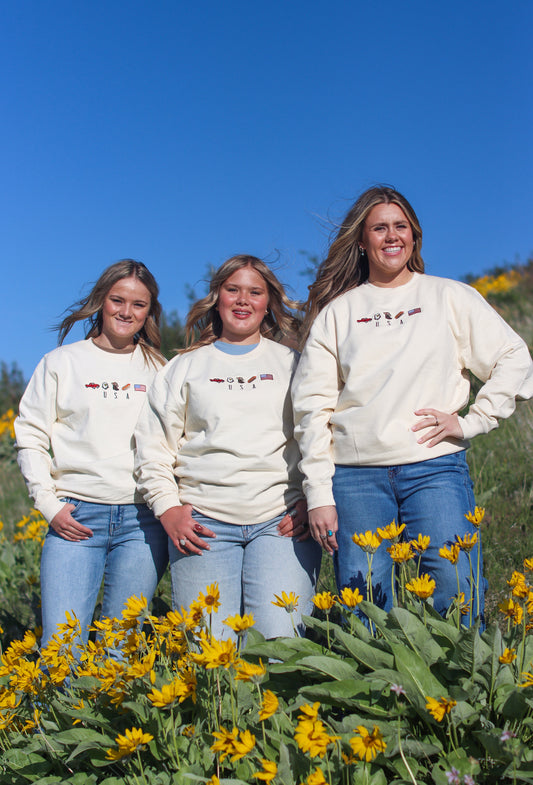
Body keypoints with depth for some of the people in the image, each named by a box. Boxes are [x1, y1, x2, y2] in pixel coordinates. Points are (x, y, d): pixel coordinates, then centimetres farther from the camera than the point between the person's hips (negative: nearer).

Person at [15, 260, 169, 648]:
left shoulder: (159, 369, 11)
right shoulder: (61, 362, 8)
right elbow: (30, 437, 8)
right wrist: (49, 504, -2)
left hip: (142, 518, 1)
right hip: (76, 518, 0)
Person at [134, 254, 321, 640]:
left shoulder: (293, 364, 15)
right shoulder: (184, 368, 17)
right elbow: (154, 445, 15)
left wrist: (312, 501, -2)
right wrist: (167, 507, 2)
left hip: (282, 521, -1)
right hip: (203, 523, 1)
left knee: (278, 642, -15)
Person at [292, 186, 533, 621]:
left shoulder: (450, 297, 11)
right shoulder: (336, 312, 11)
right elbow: (312, 405, 6)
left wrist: (470, 421, -1)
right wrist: (318, 496, -1)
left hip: (435, 469, 0)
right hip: (355, 476, 1)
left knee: (456, 597, -9)